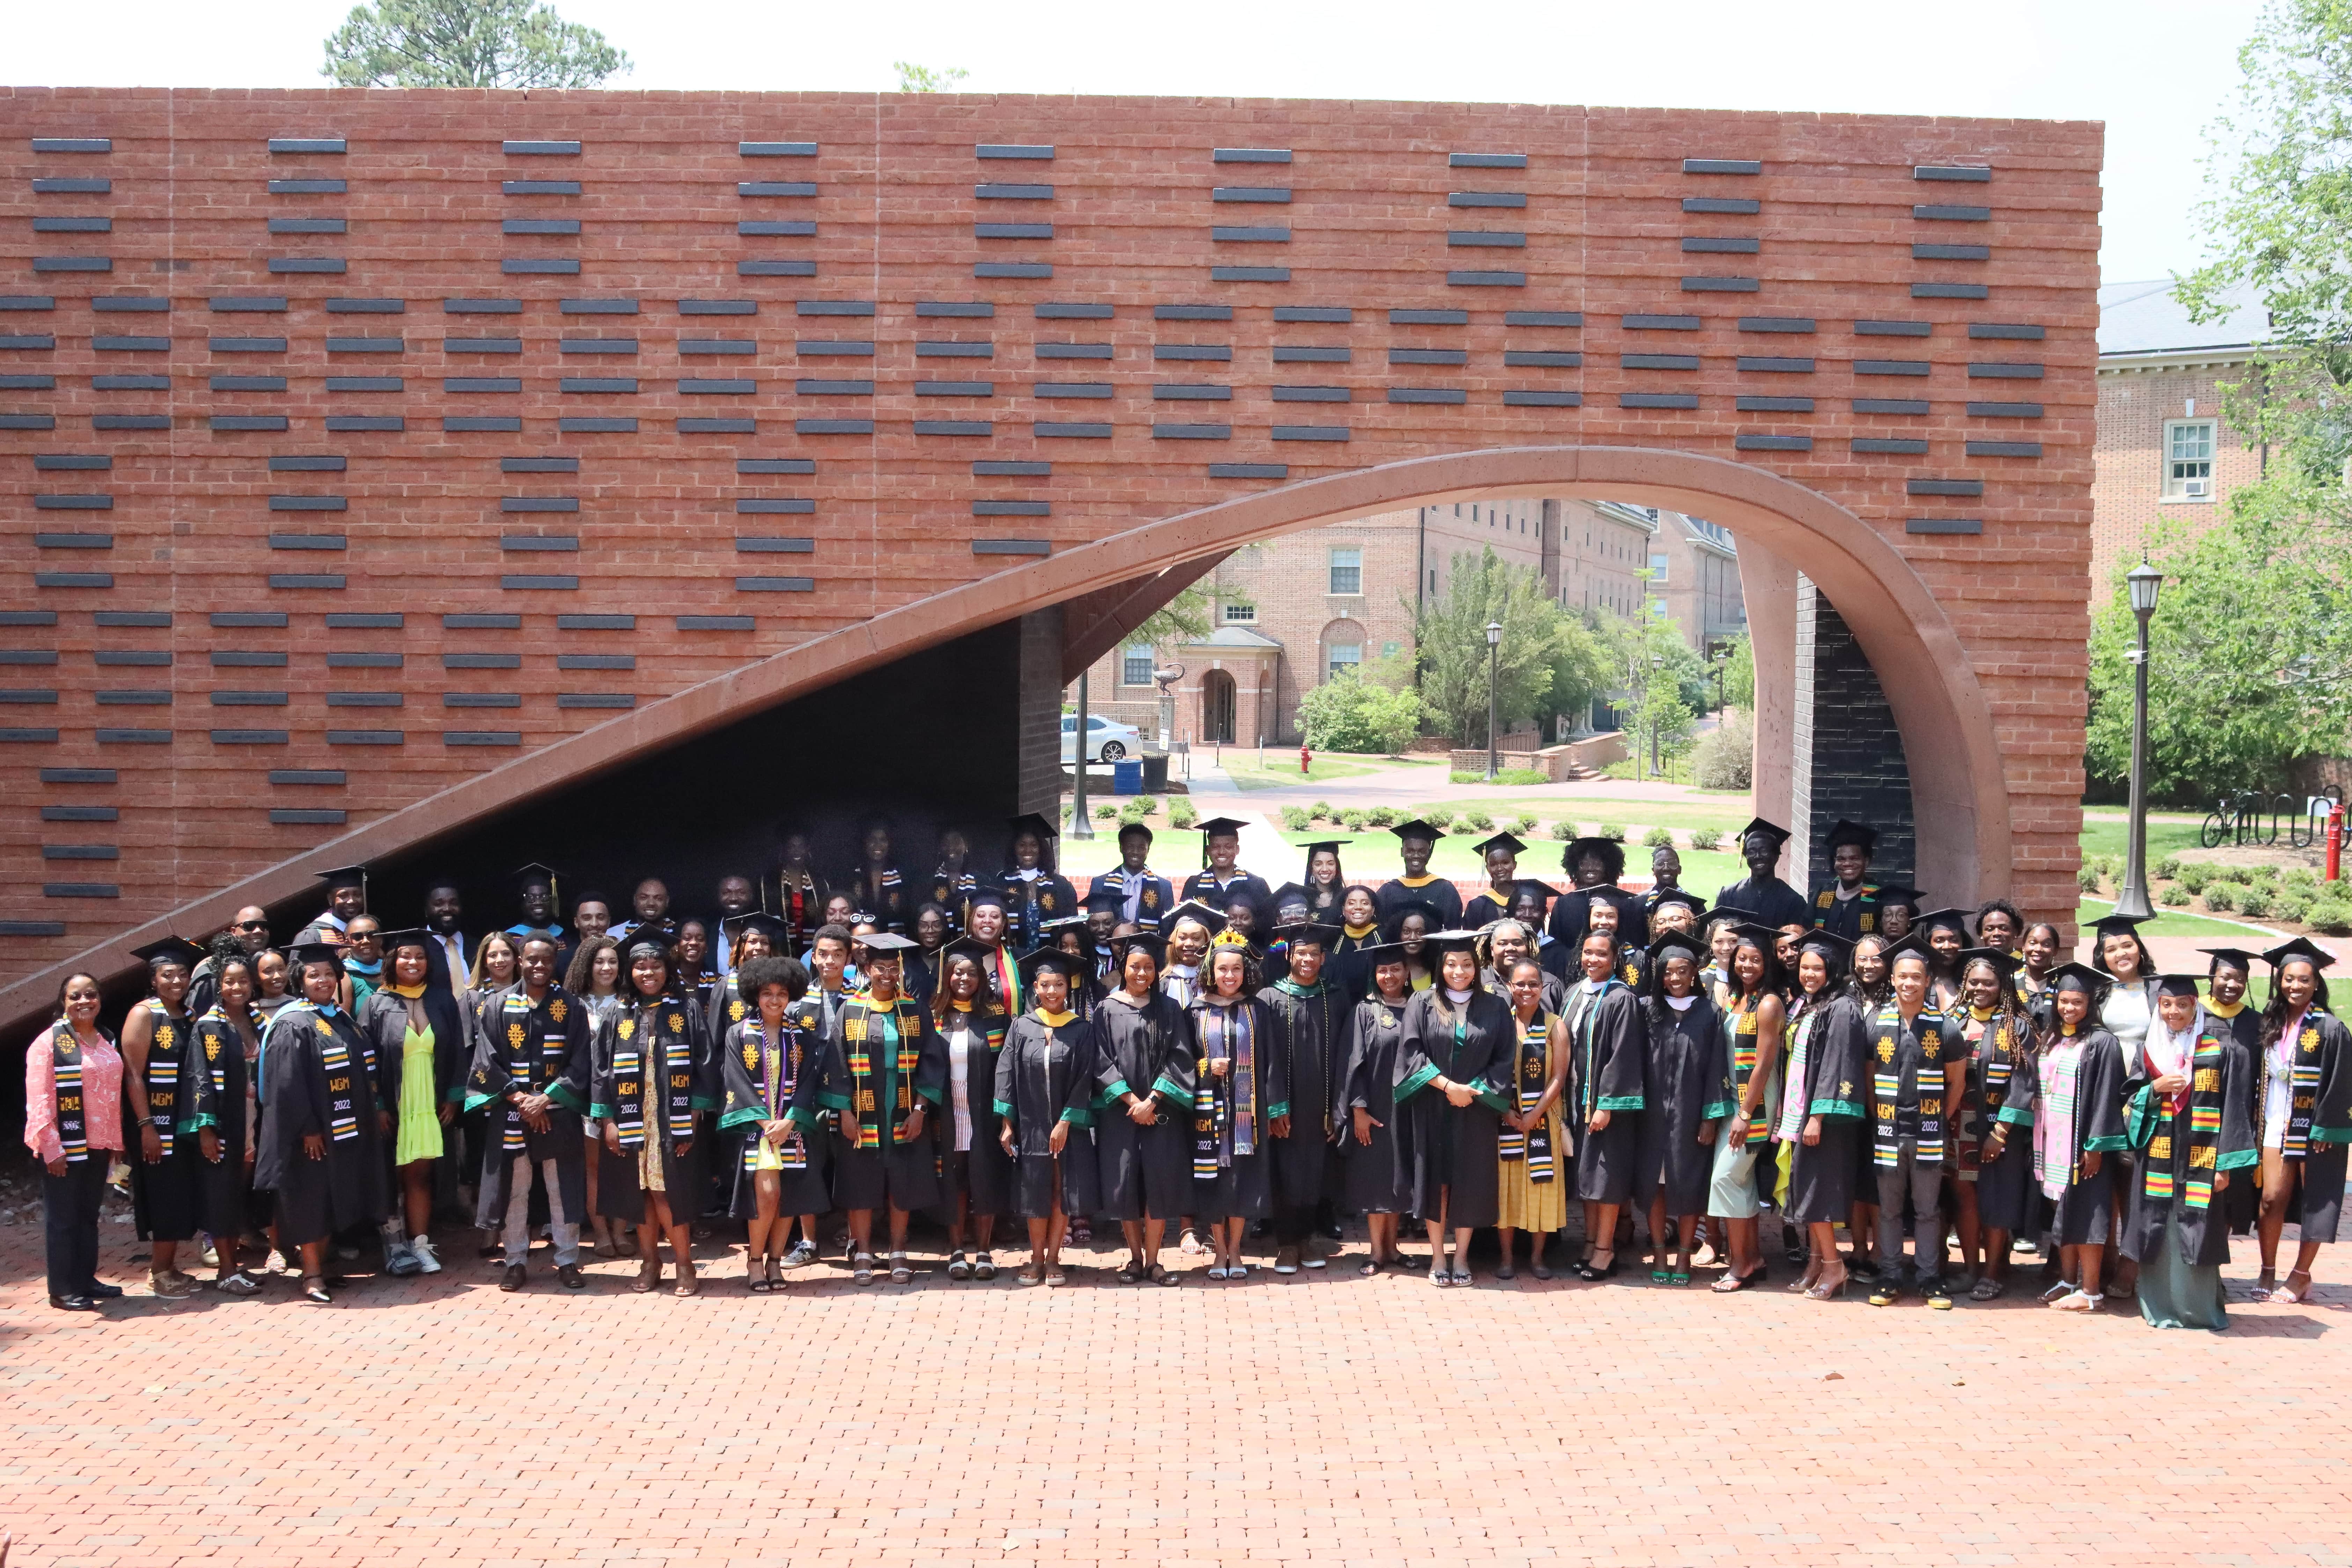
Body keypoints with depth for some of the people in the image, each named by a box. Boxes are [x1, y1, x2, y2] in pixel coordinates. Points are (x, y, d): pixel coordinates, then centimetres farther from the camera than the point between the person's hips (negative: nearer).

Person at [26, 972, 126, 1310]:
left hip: (98, 1145, 6)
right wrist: (51, 1149, -18)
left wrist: (115, 1140, 11)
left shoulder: (106, 1041, 10)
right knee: (62, 1218, 2)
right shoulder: (49, 1042, -11)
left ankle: (86, 1279, 23)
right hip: (65, 1148, -6)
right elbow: (39, 1101, -14)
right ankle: (62, 1291, 8)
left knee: (89, 1215, 14)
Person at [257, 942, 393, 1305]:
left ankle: (321, 1263, 21)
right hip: (312, 1133, -7)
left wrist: (377, 1109, 12)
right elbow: (288, 1084, -16)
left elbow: (363, 1071, 19)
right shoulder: (292, 1025, -10)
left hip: (347, 1129, 7)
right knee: (310, 1199, -3)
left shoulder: (343, 1020, 14)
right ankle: (312, 1274, 2)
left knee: (333, 1199, 12)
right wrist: (308, 1129, -20)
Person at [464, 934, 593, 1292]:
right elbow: (487, 1061, -1)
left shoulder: (571, 1007, 3)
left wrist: (546, 1099, -11)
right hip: (509, 1114, 0)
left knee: (563, 1191, 3)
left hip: (558, 1113, 0)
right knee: (514, 1191, 5)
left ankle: (567, 1261, 12)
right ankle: (515, 1262, 15)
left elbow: (579, 1062, 0)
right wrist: (520, 1099, -11)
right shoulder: (497, 1005, 3)